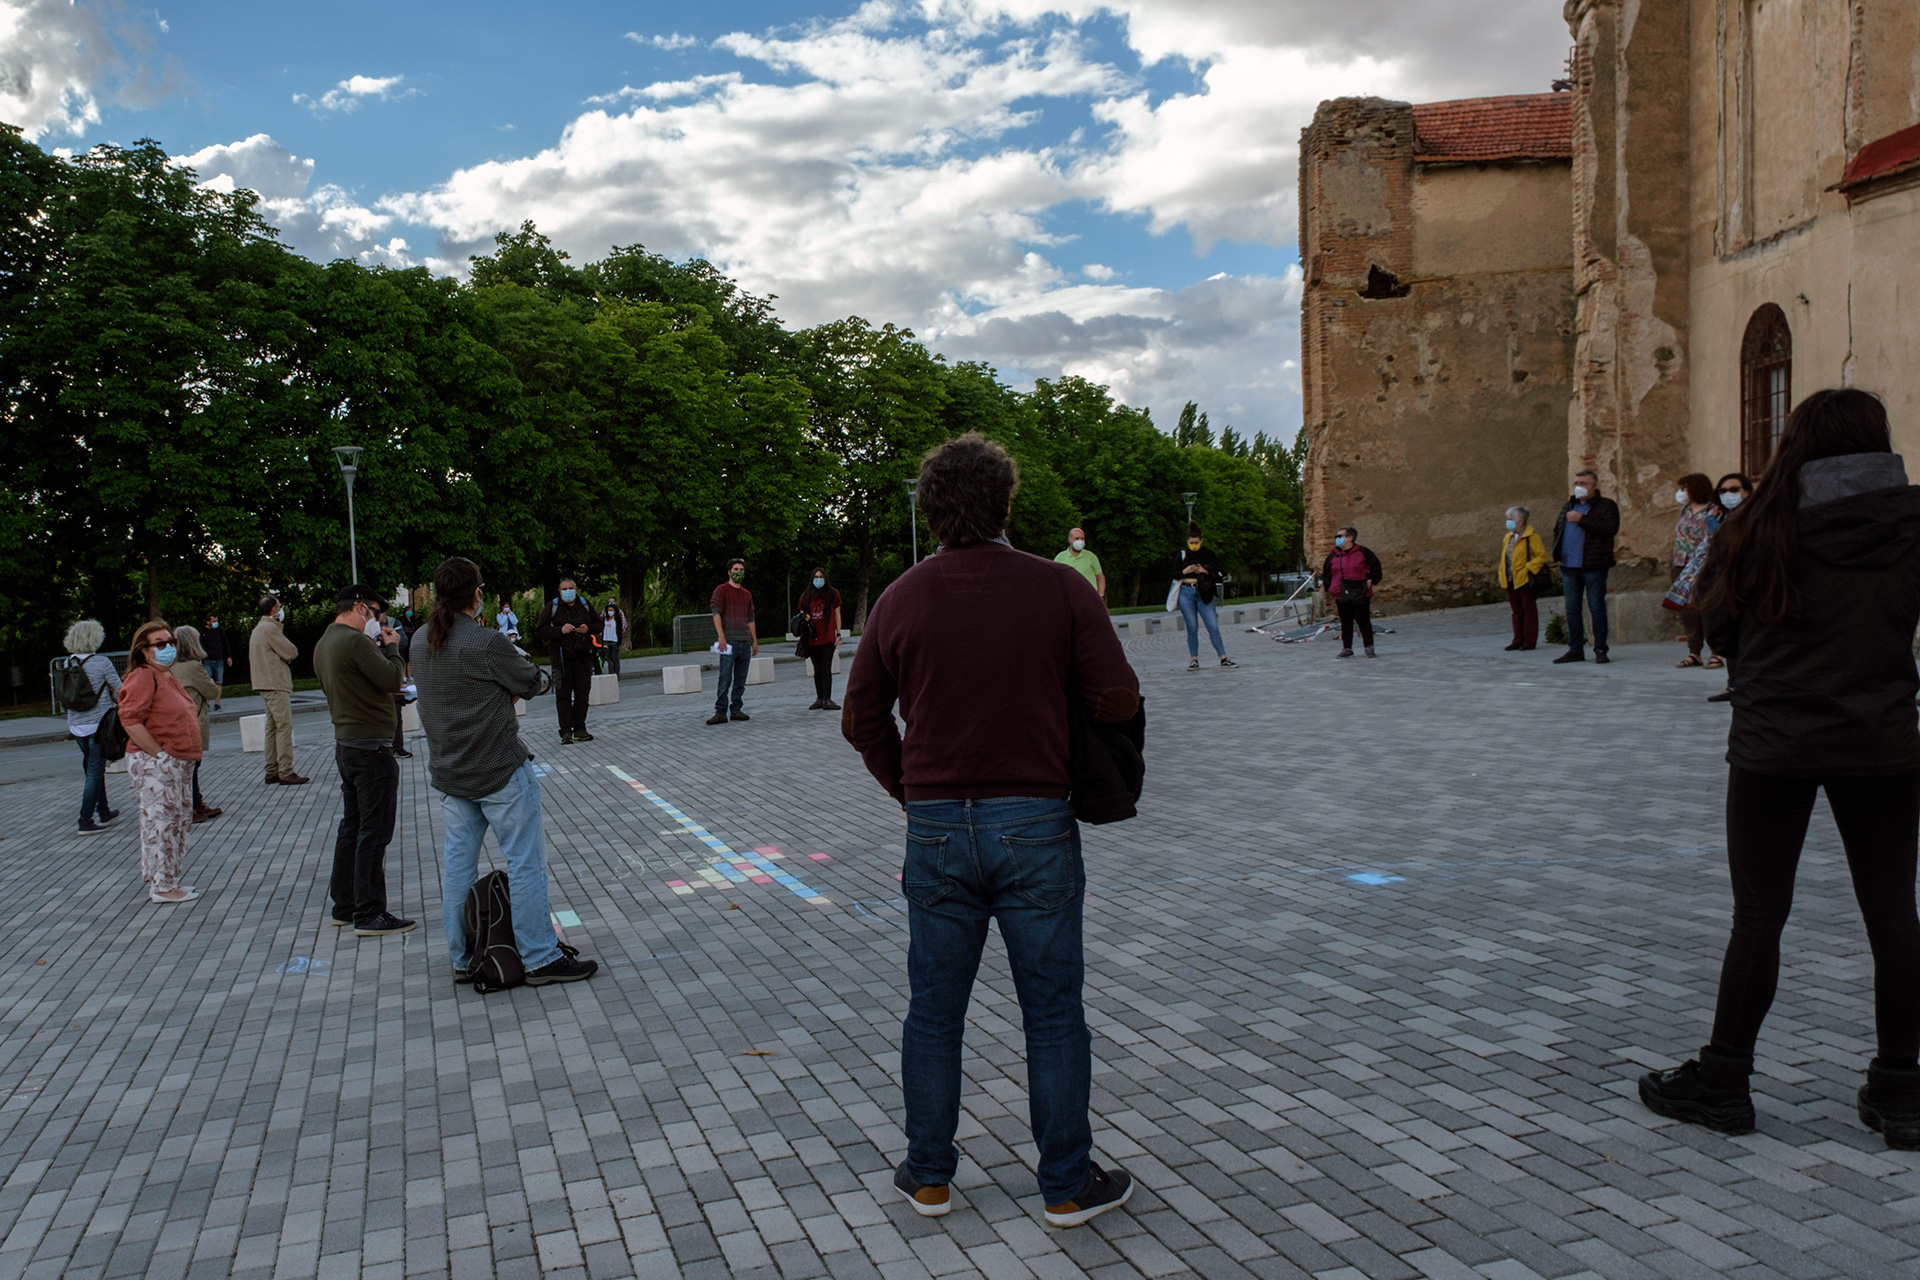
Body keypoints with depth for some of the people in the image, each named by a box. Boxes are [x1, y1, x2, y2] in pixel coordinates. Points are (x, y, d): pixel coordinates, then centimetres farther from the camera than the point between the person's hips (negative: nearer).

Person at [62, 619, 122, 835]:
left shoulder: (68, 663, 2)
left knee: (93, 768, 18)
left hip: (76, 725, 6)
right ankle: (86, 821, -3)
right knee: (95, 771, -2)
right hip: (98, 724, -6)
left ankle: (103, 813, 29)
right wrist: (112, 698, 16)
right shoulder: (102, 663, -13)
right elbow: (119, 692, -5)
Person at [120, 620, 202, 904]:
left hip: (178, 763, 10)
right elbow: (130, 721, -23)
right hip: (155, 766, -10)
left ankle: (168, 881, 25)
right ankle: (162, 887, 3)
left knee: (178, 823, 15)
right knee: (160, 823, -4)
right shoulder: (143, 678, -14)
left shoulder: (167, 676, 17)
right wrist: (160, 754, -21)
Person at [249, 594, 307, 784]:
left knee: (272, 728, 12)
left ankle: (272, 771, 14)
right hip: (276, 685, -10)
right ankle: (286, 772, -14)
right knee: (284, 728, -11)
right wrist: (290, 649, 7)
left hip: (265, 685, 10)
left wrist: (284, 655, 6)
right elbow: (292, 652, -16)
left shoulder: (258, 629, 19)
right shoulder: (270, 628, -15)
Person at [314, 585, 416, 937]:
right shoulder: (356, 642, -18)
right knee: (374, 831, -5)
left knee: (351, 825, 18)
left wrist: (377, 647, 12)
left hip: (345, 744, 10)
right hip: (370, 748, -10)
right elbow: (392, 680, -19)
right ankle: (369, 915, -1)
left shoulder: (324, 644, 12)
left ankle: (344, 905, 25)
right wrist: (391, 647, -4)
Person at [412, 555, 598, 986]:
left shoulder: (422, 648, 4)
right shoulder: (488, 643, -20)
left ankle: (462, 960, 23)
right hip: (500, 772, -8)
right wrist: (538, 674, 13)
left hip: (449, 773, 8)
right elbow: (534, 683, -9)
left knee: (456, 864, 13)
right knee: (525, 862, 1)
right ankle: (540, 959, 5)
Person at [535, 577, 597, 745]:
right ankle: (566, 731, -4)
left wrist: (588, 629, -6)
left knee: (582, 693, 4)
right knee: (563, 695, -5)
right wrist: (560, 630, -16)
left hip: (583, 656, 3)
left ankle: (580, 729, 12)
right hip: (561, 656, -3)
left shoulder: (585, 605, 11)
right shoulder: (552, 606, 2)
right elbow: (540, 629, -2)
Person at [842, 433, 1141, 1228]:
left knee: (933, 1011, 14)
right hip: (1034, 826, -2)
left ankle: (928, 1176, 27)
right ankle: (1067, 1185, 21)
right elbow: (1118, 701, -8)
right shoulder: (1059, 587, -7)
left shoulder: (901, 600, 0)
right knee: (1054, 1013, 10)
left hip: (935, 829, 2)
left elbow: (861, 720, 6)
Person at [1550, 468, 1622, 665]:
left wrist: (1582, 519, -18)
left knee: (1597, 608, -3)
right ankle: (1575, 650, 13)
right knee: (1572, 609, 7)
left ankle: (1600, 650, 4)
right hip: (1569, 566, 6)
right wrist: (1557, 555, 12)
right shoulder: (1567, 506, 17)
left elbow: (1611, 528, -16)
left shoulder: (1606, 505, 0)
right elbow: (1557, 530, 26)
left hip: (1594, 567, -5)